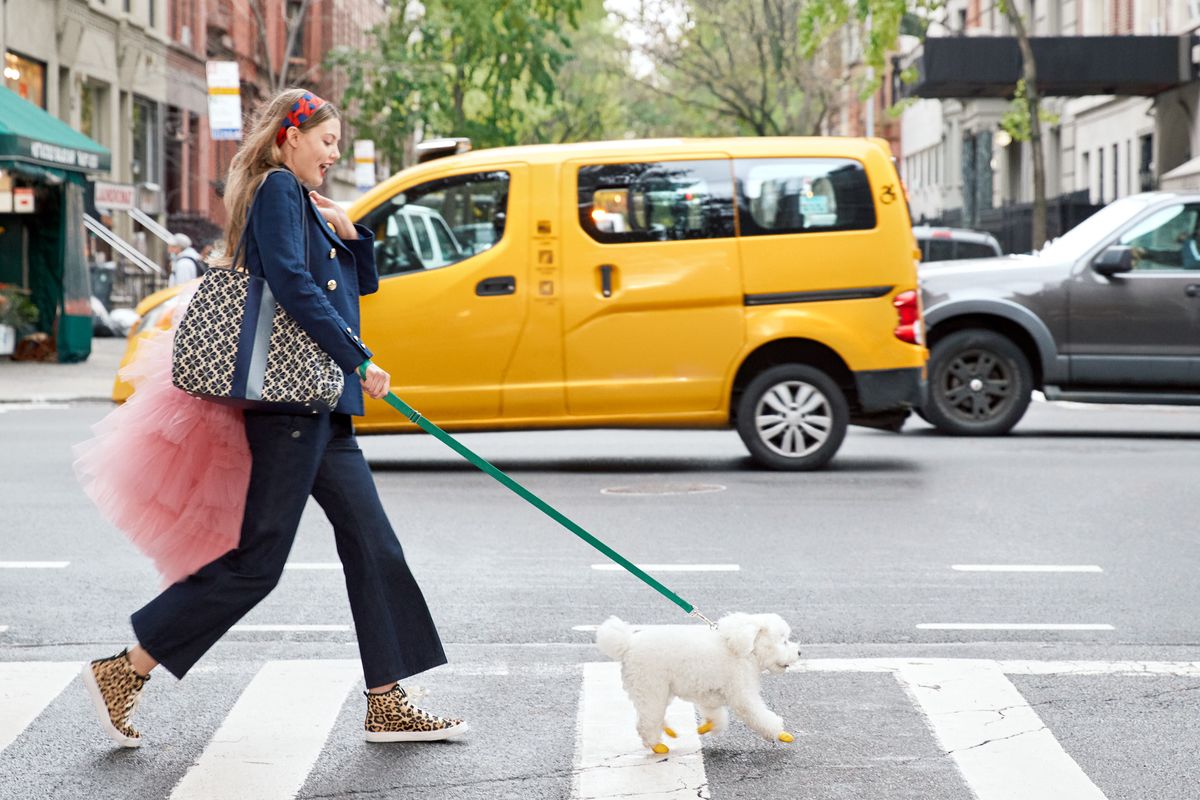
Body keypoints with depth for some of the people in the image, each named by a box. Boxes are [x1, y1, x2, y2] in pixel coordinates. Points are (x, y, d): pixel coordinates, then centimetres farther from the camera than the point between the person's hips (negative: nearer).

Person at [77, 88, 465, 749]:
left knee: (373, 547, 6)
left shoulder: (301, 201, 21)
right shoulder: (277, 191, -7)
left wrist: (348, 232, 8)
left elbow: (362, 283, 27)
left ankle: (388, 706, 9)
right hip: (290, 397, -10)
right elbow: (292, 285, -20)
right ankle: (123, 671, 0)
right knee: (257, 559, -7)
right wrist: (360, 361, -18)